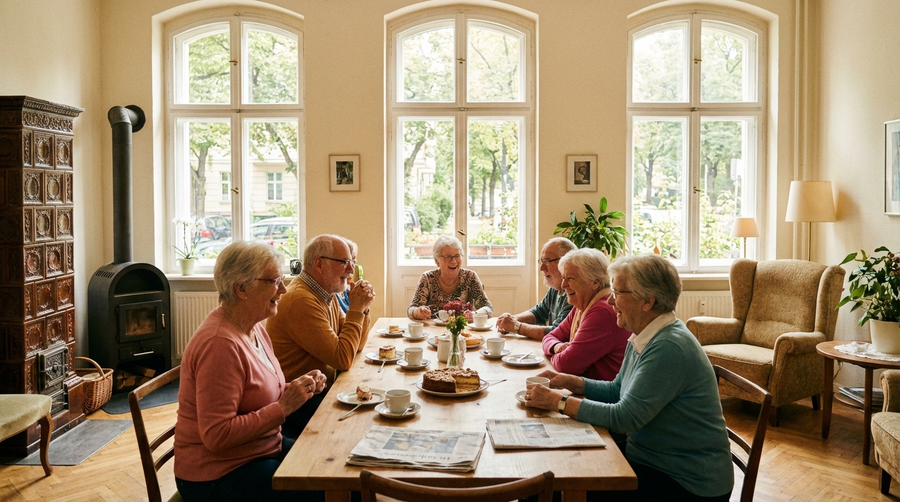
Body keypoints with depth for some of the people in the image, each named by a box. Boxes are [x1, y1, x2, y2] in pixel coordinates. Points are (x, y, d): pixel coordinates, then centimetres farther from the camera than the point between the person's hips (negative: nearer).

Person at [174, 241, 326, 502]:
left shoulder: (255, 329, 4)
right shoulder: (220, 343, -25)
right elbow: (217, 436, -26)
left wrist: (297, 387, -2)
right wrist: (284, 406, -24)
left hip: (266, 448, 9)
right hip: (217, 476, -9)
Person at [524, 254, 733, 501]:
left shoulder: (670, 348, -26)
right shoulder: (642, 338, 4)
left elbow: (624, 417, -27)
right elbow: (618, 390, 16)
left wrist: (560, 402, -20)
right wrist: (572, 382, 2)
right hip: (649, 458, 8)